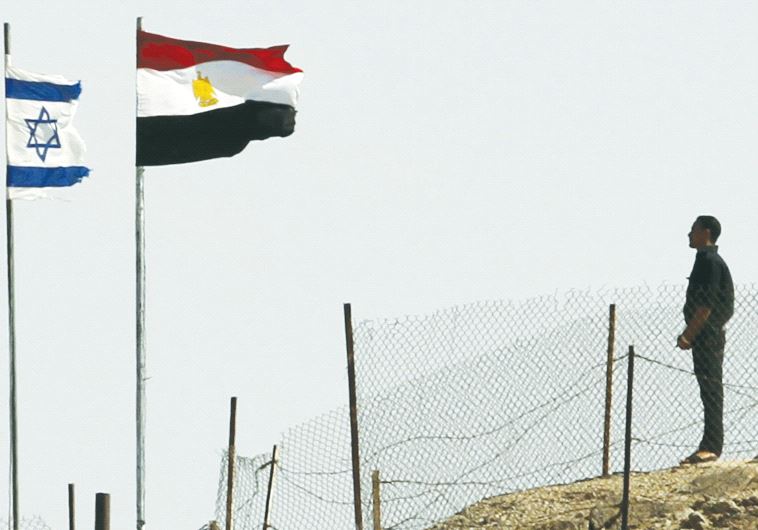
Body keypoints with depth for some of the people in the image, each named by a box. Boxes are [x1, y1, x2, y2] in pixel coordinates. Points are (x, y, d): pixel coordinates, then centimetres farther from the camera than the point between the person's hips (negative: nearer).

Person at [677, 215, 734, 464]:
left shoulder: (710, 261, -13)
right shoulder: (707, 260, 19)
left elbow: (706, 305, -20)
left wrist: (688, 335, -20)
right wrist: (689, 334, 21)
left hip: (708, 336, -10)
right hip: (707, 337, 10)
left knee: (711, 390, -11)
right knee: (710, 391, 10)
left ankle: (711, 447, -15)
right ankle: (709, 447, 12)